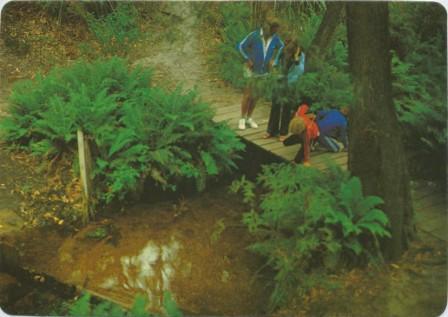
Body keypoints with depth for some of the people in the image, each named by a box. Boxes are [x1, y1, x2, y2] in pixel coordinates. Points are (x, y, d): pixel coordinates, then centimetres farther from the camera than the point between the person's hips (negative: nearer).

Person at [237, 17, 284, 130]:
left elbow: (281, 47, 12)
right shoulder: (254, 35, -21)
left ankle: (249, 118, 24)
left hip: (264, 71, 4)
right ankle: (242, 119, 13)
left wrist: (274, 60, 4)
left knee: (255, 96, 11)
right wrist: (248, 59, -12)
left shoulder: (275, 38, -10)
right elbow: (241, 46, -8)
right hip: (252, 70, -4)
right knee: (248, 94, 0)